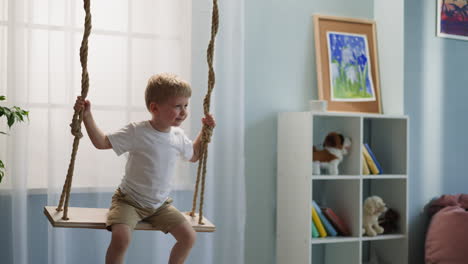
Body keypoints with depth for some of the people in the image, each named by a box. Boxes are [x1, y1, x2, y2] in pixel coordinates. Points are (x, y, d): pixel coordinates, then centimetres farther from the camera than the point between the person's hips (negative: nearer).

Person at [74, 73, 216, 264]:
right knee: (121, 236, -30)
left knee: (189, 236, -6)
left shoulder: (178, 137, 0)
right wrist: (87, 116, -21)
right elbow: (102, 142, -12)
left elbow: (193, 156, 21)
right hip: (129, 201, -5)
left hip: (160, 204, 5)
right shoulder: (137, 132, -16)